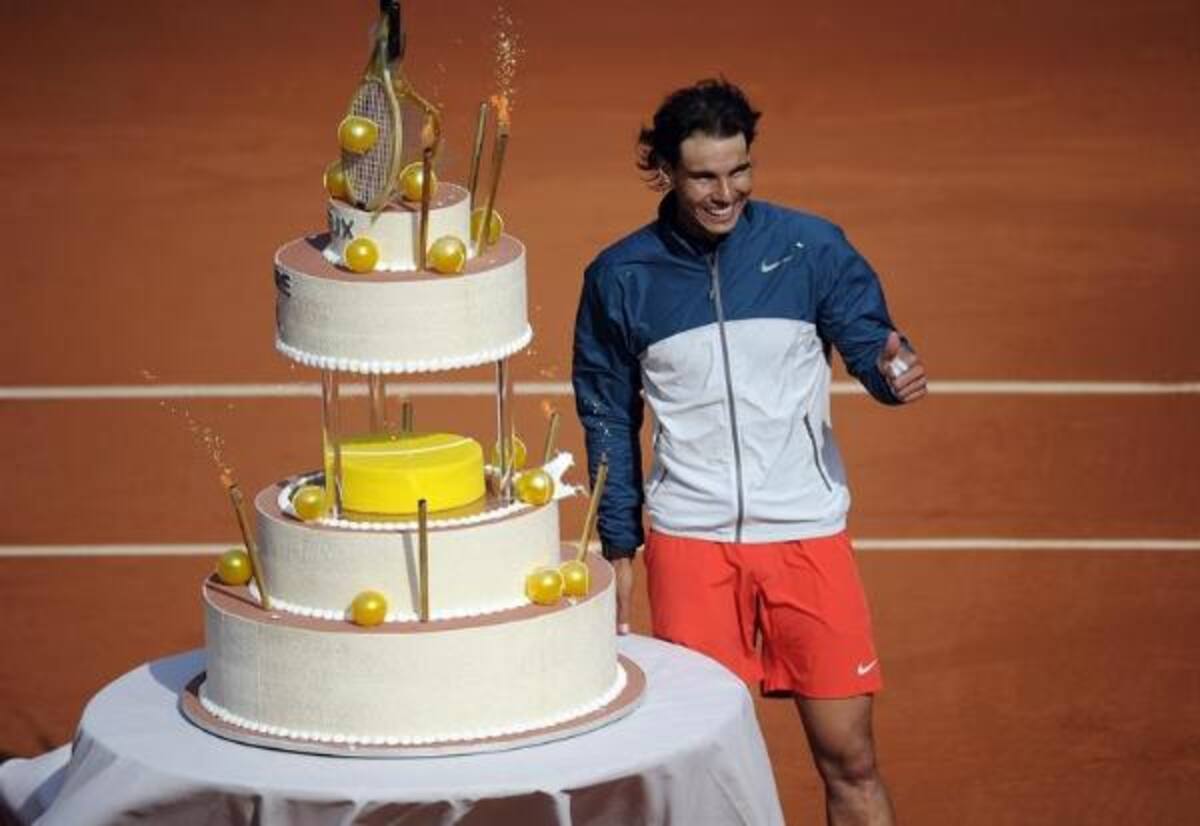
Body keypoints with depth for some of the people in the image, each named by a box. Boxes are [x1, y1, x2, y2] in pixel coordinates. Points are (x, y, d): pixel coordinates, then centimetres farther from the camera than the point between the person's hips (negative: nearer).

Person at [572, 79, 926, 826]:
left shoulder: (810, 247, -2)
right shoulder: (620, 278, 2)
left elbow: (868, 343, -4)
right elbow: (608, 421, 10)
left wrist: (894, 371, -29)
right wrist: (619, 552, 8)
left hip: (808, 533, 0)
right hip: (689, 541, 0)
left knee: (849, 756, 1)